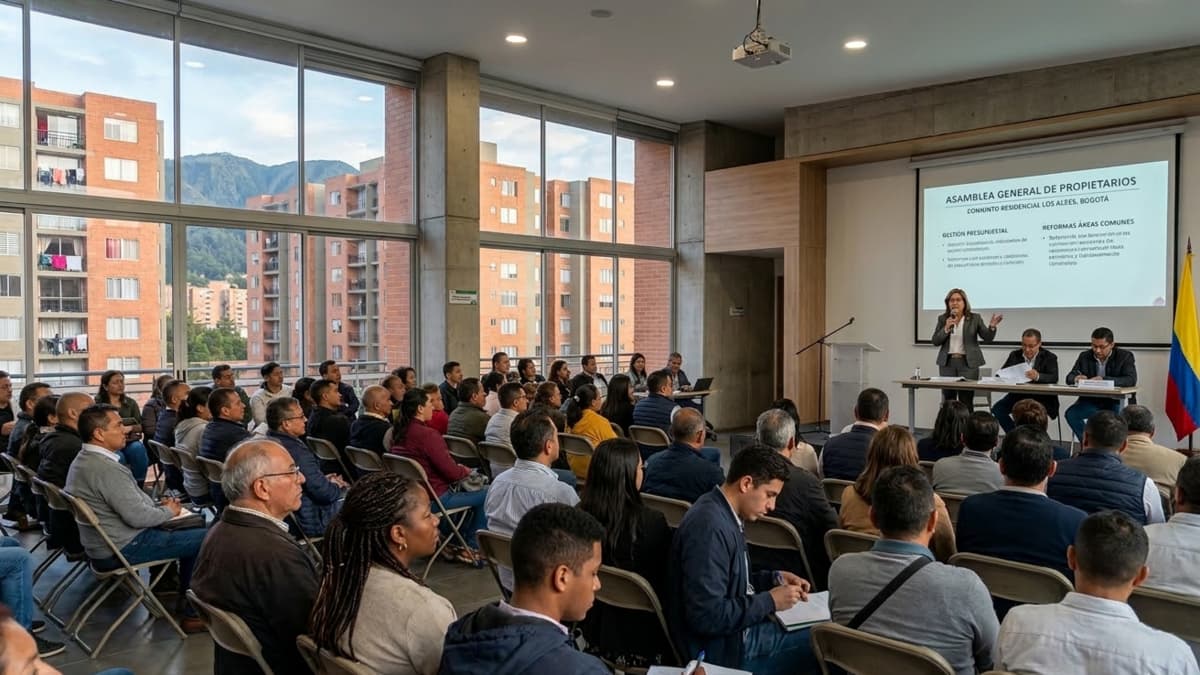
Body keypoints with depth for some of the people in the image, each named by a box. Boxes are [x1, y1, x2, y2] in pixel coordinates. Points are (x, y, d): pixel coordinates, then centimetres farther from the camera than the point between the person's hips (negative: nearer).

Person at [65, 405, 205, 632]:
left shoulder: (83, 460, 8)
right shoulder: (105, 468, -25)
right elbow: (137, 517, -25)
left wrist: (158, 505, 7)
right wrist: (168, 511, -7)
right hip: (123, 549, -11)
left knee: (192, 524, 19)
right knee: (205, 539, -11)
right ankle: (193, 614, 0)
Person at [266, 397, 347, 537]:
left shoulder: (270, 442, 0)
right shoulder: (296, 449, -29)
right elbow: (324, 493, -24)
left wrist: (324, 479, 5)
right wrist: (336, 486, -3)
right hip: (313, 521, -10)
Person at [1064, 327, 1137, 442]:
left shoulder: (1125, 356, -2)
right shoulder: (1085, 356, 7)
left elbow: (1131, 380, -16)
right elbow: (1070, 377, 5)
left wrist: (1104, 380, -29)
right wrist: (1076, 378, -22)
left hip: (1116, 401, -3)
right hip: (1090, 400, 3)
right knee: (1070, 414, -25)